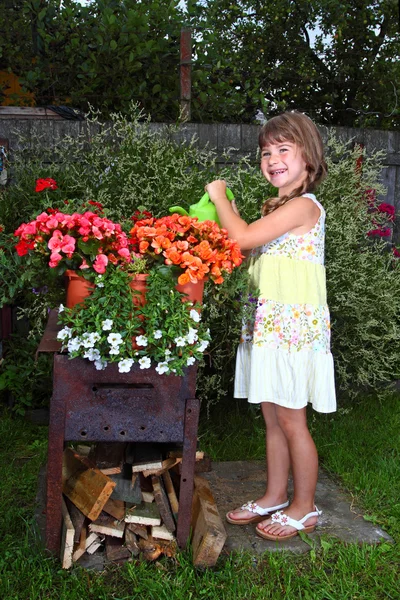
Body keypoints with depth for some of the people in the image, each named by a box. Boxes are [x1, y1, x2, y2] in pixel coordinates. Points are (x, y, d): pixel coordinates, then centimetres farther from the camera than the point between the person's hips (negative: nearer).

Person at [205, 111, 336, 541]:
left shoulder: (303, 206, -14)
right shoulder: (275, 208, 16)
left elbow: (243, 238, -21)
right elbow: (245, 247, 11)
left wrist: (219, 196, -7)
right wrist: (224, 211, 2)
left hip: (292, 326, -9)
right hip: (266, 325, 9)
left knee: (291, 421, 2)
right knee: (273, 419, 16)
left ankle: (304, 508, 19)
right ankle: (275, 497, 30)